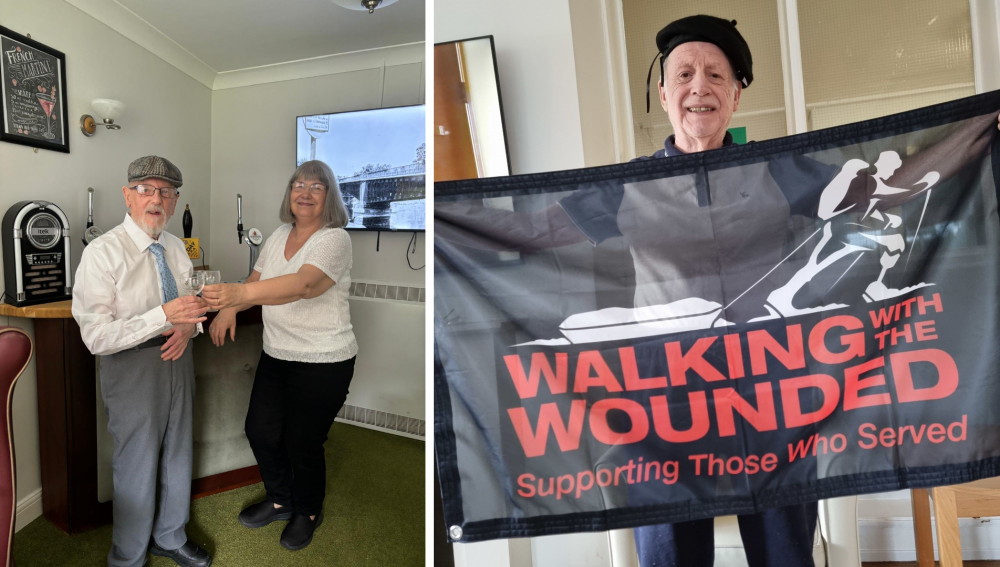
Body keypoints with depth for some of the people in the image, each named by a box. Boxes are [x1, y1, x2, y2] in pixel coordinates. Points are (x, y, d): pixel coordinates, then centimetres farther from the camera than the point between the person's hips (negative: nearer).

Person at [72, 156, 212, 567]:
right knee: (137, 466, 10)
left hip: (176, 360, 6)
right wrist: (164, 316, -31)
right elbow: (96, 336, -21)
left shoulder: (176, 247, 4)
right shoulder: (102, 252, -16)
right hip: (132, 369, -6)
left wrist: (188, 326, -9)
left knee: (177, 454, 20)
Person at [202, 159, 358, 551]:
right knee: (260, 430, 14)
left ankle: (308, 512, 36)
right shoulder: (279, 235, 7)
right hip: (276, 355, 7)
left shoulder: (335, 239, -17)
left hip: (323, 362, -7)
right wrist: (229, 307, -9)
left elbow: (303, 284, -34)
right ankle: (280, 500, 41)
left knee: (302, 444, 6)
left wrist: (240, 293, -46)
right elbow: (256, 280, 11)